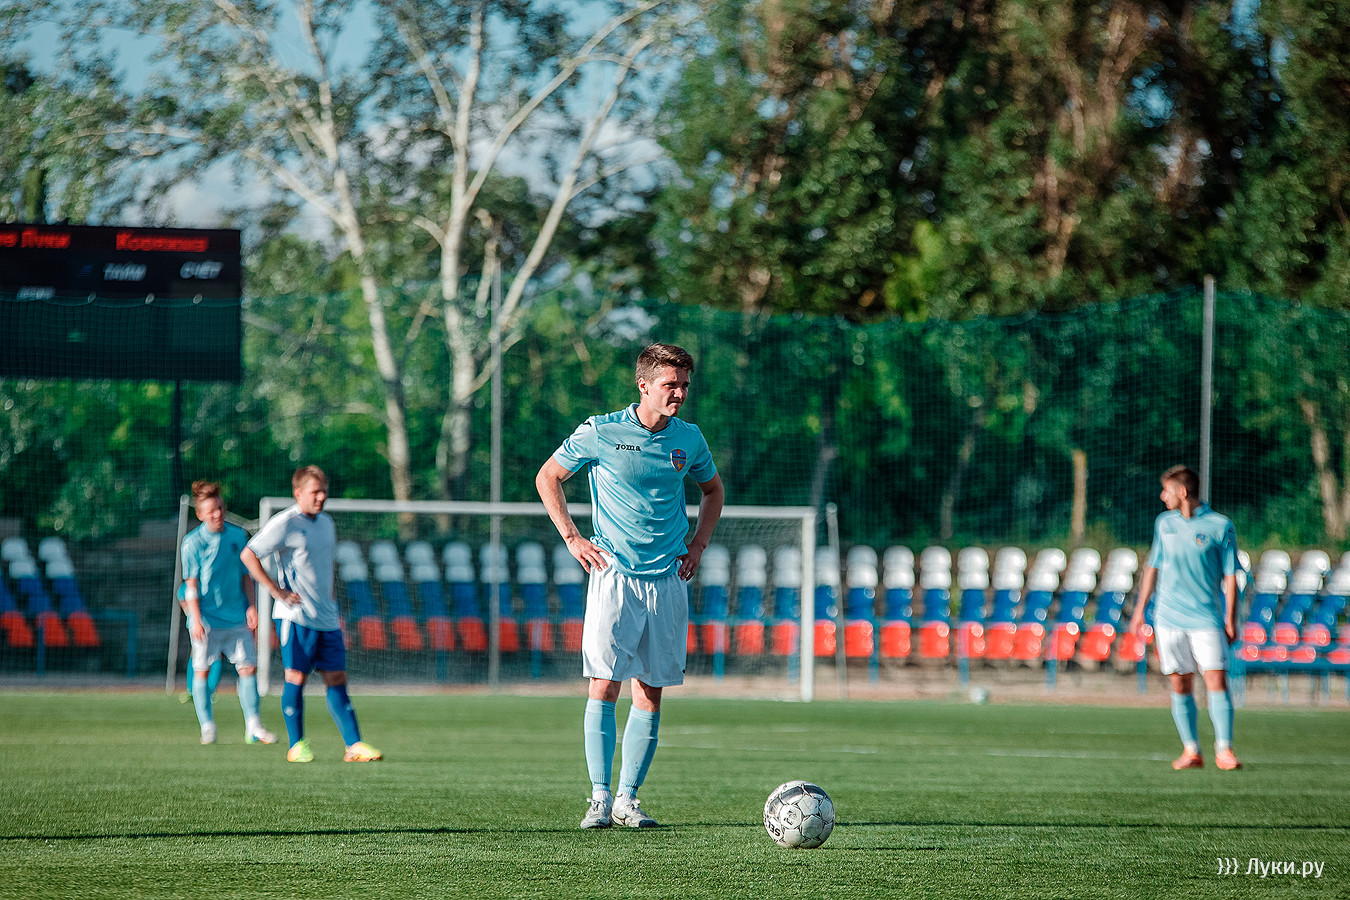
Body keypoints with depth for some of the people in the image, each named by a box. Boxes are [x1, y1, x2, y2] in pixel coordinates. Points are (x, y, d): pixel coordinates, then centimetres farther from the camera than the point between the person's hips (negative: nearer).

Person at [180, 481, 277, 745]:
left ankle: (253, 728, 3)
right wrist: (196, 619, -13)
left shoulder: (238, 535, 5)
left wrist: (251, 607, 5)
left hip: (237, 617, 3)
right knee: (202, 671, 0)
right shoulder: (192, 543, -6)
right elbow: (191, 585, -6)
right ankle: (207, 727, 11)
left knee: (248, 667, -1)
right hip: (207, 619, -3)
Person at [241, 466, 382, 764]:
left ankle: (354, 745, 0)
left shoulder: (325, 523, 15)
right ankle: (296, 745, 5)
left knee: (337, 678, 3)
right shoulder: (285, 524, -8)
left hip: (326, 617, 6)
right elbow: (248, 555, -11)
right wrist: (276, 590, -13)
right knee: (296, 677, -4)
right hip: (296, 616, -6)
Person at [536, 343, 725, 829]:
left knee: (650, 693, 2)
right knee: (605, 685, -11)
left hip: (667, 579, 4)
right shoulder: (600, 432, -5)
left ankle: (628, 798, 8)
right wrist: (572, 538, 0)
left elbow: (712, 487, 25)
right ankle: (600, 797, -8)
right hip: (614, 575, -4)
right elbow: (547, 477, 7)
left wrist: (699, 542, 13)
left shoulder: (688, 439, 6)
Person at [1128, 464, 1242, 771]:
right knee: (1180, 685, 2)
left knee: (1216, 680, -12)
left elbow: (1230, 576, -1)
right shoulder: (1164, 524, 10)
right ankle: (1191, 751, 8)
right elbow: (1152, 568, 19)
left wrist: (1230, 619, -6)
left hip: (1206, 619, -4)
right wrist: (1140, 610, 16)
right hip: (1169, 617, 4)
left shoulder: (1220, 526, -3)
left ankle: (1224, 751, -10)